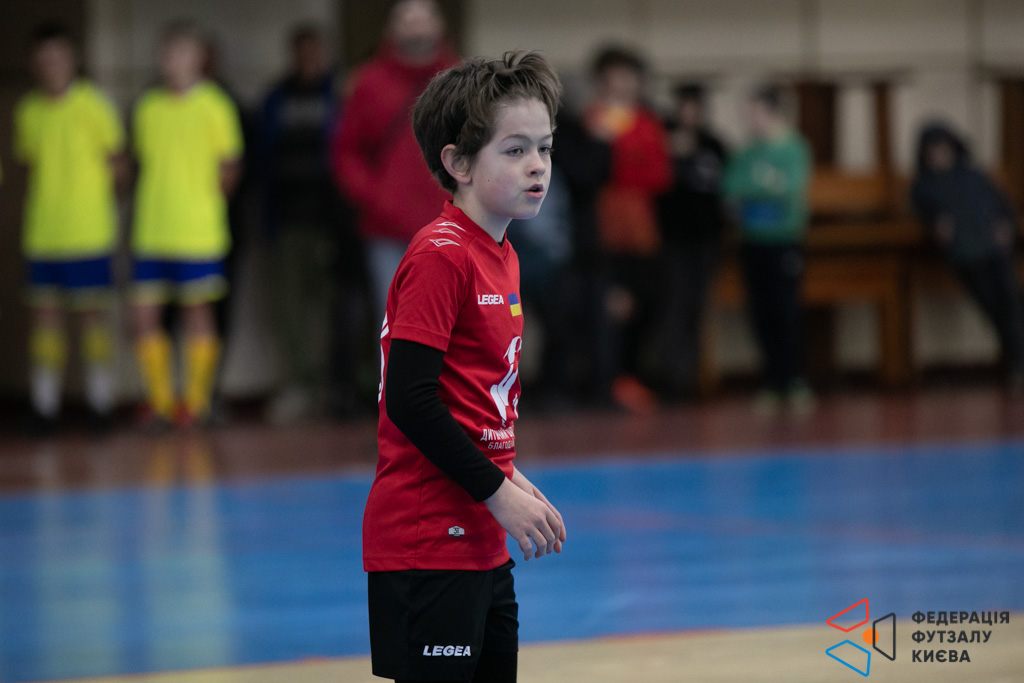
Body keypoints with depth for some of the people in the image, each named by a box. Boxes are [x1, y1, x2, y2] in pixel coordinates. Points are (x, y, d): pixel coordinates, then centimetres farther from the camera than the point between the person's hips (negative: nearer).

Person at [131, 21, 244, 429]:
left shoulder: (214, 107, -2)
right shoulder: (148, 108, 10)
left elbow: (230, 167, 3)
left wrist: (212, 194, -5)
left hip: (198, 231, -4)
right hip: (151, 233, 4)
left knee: (197, 310, 1)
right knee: (144, 313, 0)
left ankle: (197, 400, 10)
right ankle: (160, 400, 11)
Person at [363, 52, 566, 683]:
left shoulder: (502, 257, 13)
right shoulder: (441, 257, -14)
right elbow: (408, 399, -20)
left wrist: (510, 477, 7)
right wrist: (497, 492, -16)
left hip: (483, 547, 9)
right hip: (426, 547, -9)